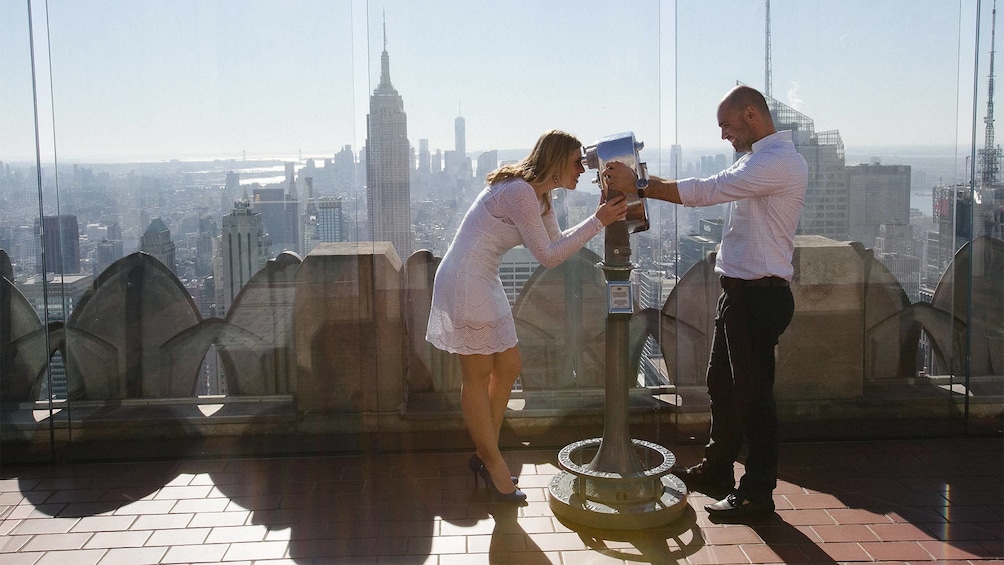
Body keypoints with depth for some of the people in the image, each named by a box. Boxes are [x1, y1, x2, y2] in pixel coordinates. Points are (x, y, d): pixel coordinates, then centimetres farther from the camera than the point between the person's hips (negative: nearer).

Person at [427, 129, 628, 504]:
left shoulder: (537, 195, 11)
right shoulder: (520, 193, -20)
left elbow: (557, 242, 16)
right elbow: (548, 256, -20)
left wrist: (602, 217, 7)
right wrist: (597, 222, -19)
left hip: (482, 282, 11)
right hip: (466, 281, -11)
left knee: (508, 367, 13)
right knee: (478, 375, 0)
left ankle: (485, 455, 23)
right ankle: (492, 463, 12)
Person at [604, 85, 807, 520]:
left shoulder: (779, 161, -17)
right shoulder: (757, 160, 17)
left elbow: (706, 191, -24)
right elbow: (714, 192, 15)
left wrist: (639, 185, -19)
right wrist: (641, 184, 5)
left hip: (758, 295, -10)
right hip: (740, 289, 10)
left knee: (752, 391, -1)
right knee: (722, 384, 18)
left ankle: (758, 490, 12)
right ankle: (716, 471, 33)